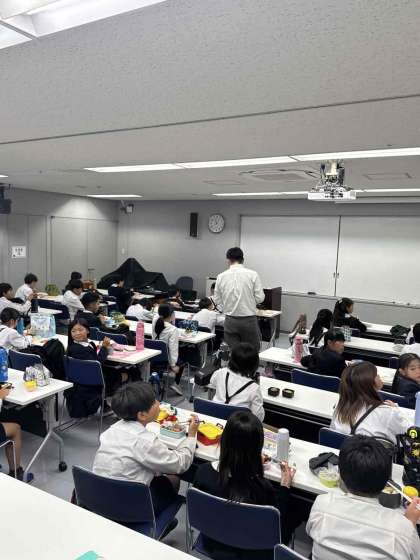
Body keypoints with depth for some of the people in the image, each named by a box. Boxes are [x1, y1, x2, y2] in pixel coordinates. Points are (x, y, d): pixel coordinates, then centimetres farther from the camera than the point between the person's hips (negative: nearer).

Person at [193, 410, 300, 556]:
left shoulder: (203, 471, -23)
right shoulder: (262, 488, -35)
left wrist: (252, 462, 5)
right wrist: (285, 487, -8)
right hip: (248, 552, -3)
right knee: (292, 515, 19)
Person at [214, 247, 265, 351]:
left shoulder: (221, 276, -2)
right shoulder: (252, 274, -8)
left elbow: (217, 300, 3)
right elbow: (260, 298, -7)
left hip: (230, 321, 2)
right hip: (249, 320, -2)